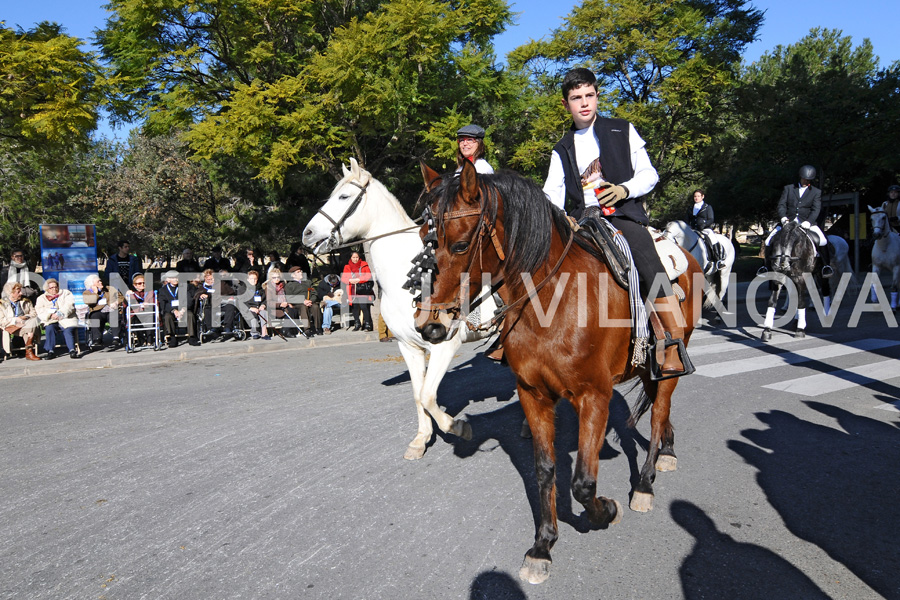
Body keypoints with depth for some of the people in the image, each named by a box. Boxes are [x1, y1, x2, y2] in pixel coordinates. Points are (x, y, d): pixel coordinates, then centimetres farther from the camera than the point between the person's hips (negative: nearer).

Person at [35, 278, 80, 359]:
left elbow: (69, 306, 0)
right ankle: (51, 351, -32)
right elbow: (39, 311, 3)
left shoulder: (66, 293, 18)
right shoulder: (41, 298, 20)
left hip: (66, 320, -1)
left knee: (68, 330, -31)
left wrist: (60, 314, -18)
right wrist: (50, 315, -17)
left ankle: (72, 350, -37)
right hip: (50, 321, 1)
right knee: (49, 328, -31)